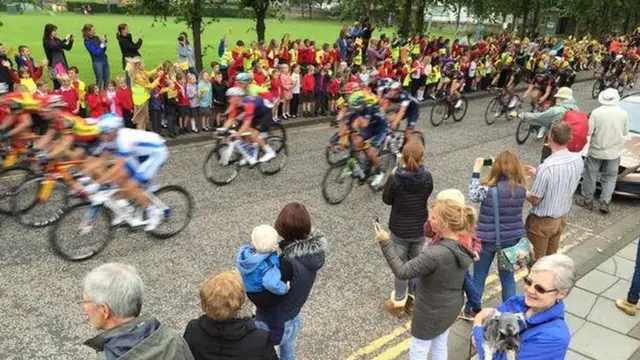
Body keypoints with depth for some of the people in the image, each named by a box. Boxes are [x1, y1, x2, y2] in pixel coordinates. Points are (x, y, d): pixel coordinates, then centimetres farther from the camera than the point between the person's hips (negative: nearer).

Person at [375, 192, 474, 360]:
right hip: (451, 308, 7)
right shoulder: (464, 245, -12)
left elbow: (402, 271, -32)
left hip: (431, 313, -7)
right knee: (440, 346, 29)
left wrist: (385, 243, -28)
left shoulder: (435, 254, -37)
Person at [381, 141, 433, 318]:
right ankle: (415, 299, 36)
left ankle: (398, 303, 27)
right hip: (420, 228, 3)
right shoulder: (427, 177, -13)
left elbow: (387, 200, -7)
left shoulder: (395, 178, -21)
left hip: (399, 229, -3)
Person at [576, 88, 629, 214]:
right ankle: (605, 202, 6)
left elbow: (588, 131, -13)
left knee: (590, 175, 11)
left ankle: (587, 200, 20)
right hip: (614, 151, 2)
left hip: (596, 150, -2)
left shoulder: (596, 112, -14)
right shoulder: (623, 113, -5)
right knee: (610, 177, 13)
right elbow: (625, 132, 3)